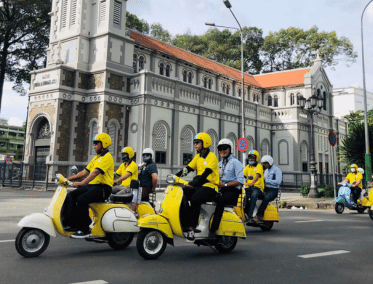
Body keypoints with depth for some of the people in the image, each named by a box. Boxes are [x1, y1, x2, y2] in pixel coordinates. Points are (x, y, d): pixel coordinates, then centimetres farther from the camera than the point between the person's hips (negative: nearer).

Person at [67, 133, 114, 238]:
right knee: (70, 196, -5)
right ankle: (72, 223, 1)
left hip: (102, 188, -9)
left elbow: (96, 172, -23)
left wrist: (82, 183, -33)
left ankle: (84, 230, -20)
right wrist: (70, 178, 11)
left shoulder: (107, 157, -9)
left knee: (81, 200, -28)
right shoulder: (96, 157, 23)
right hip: (91, 186, 9)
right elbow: (85, 171, 21)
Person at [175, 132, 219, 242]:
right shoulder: (198, 157, 18)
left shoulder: (212, 156, -7)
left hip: (210, 187, -7)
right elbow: (187, 169, 11)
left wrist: (193, 183, -34)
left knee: (195, 199, -34)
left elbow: (206, 173, -22)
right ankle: (184, 222, -11)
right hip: (198, 186, 8)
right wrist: (175, 176, -6)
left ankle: (191, 229, -29)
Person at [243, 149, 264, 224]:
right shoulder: (247, 167, 21)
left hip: (257, 187, -5)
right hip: (248, 187, 5)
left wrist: (252, 183, -35)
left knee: (253, 196, -35)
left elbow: (257, 175, -16)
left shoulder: (259, 166, 3)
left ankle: (250, 216, -39)